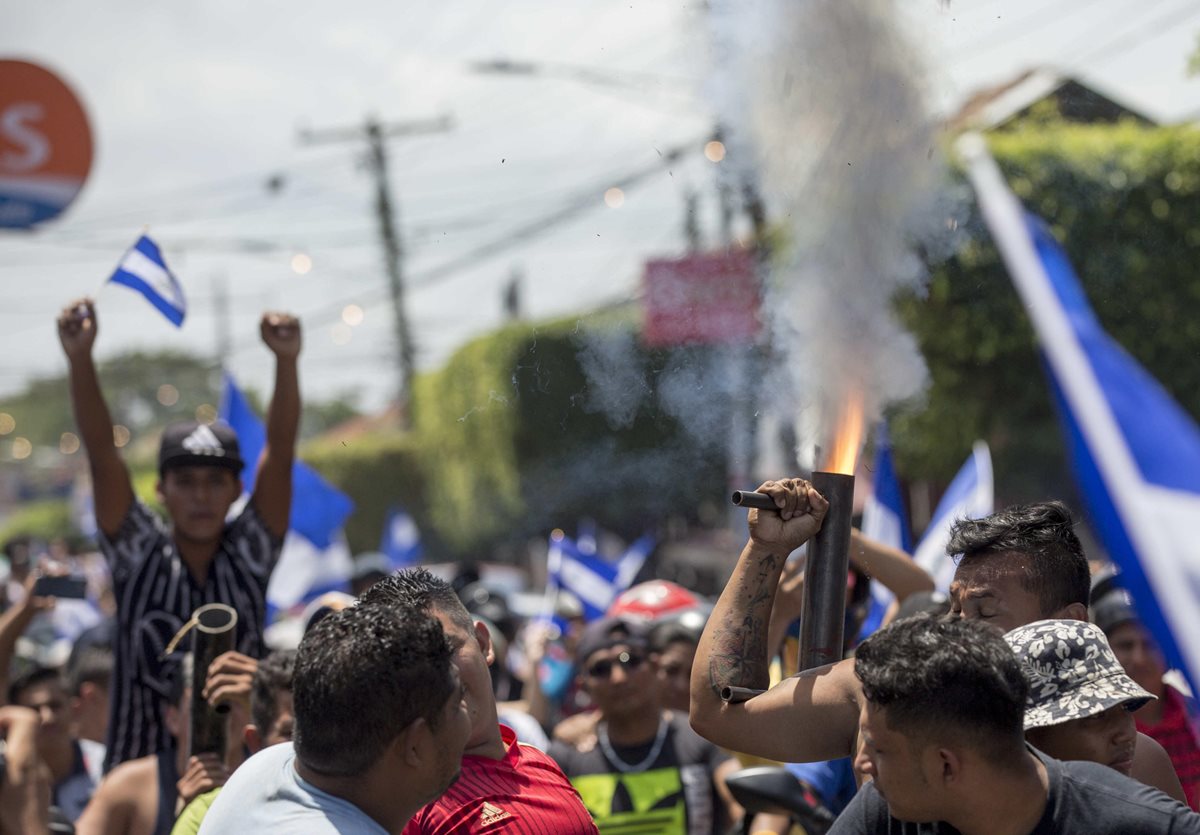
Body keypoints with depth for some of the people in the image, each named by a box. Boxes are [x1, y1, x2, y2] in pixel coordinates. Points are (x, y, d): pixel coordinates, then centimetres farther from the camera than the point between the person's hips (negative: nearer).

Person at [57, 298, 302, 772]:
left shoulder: (249, 554, 4)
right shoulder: (138, 555, 2)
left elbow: (280, 452, -7)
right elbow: (101, 454, -8)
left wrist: (286, 362, -20)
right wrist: (79, 359, -20)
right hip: (139, 774, -1)